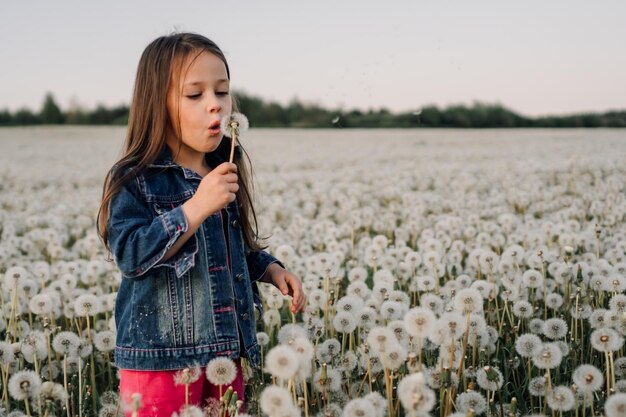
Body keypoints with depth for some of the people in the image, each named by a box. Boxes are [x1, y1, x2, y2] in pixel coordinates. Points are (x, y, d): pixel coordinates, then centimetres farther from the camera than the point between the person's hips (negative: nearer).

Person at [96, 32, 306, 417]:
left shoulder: (227, 175, 9)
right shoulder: (135, 181, -11)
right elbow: (131, 255, -23)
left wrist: (271, 269, 5)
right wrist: (197, 206, -28)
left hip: (227, 350, 6)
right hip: (161, 357, -6)